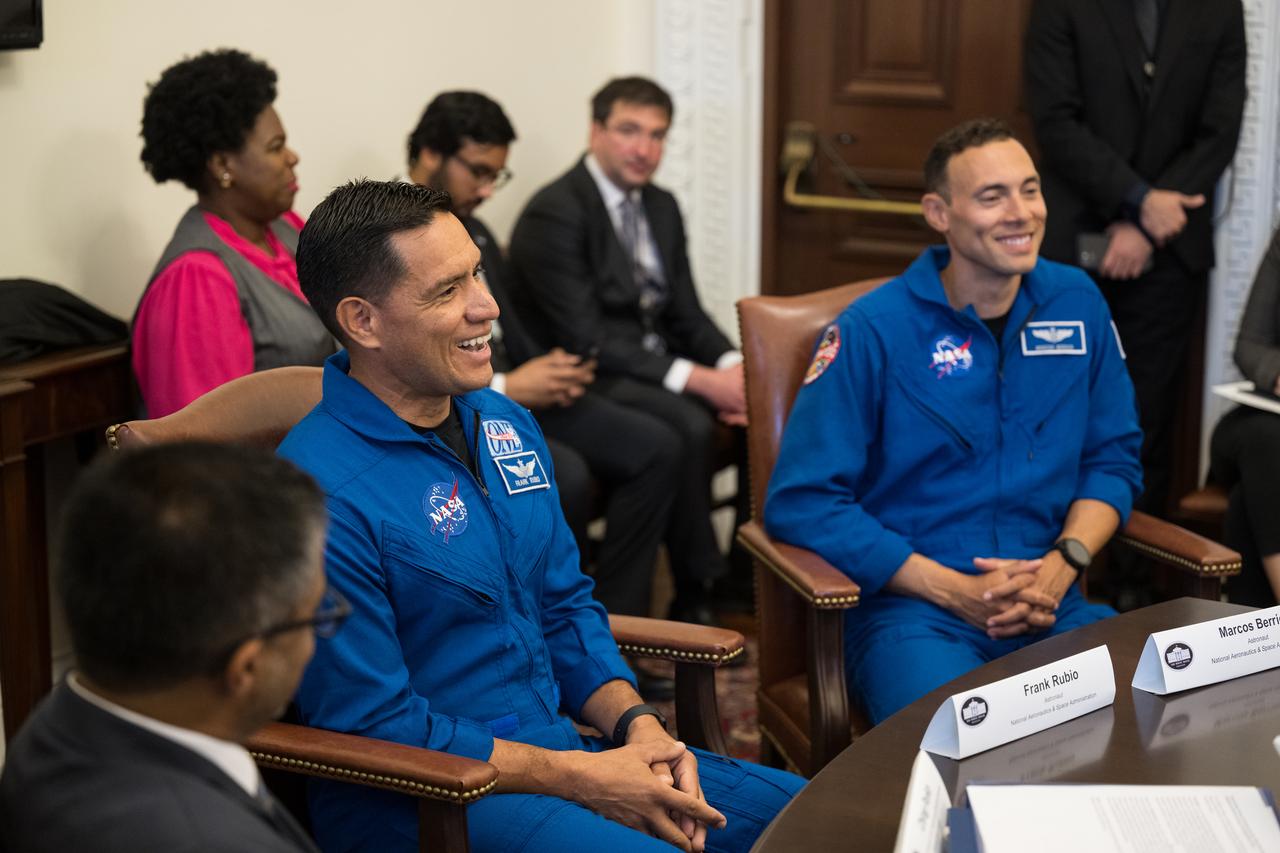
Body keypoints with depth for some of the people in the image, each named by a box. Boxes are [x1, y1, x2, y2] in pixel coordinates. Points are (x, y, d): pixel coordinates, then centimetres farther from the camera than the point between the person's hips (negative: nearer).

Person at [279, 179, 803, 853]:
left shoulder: (506, 423, 10)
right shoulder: (321, 490, -19)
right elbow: (371, 723, -18)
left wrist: (634, 722, -2)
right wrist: (579, 778, -17)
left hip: (559, 751, 8)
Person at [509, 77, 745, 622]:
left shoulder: (661, 208, 13)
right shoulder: (554, 214, -14)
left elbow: (686, 314, 13)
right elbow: (584, 340, -20)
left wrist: (732, 367, -10)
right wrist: (697, 380, -24)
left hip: (662, 362, 8)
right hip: (592, 379, -8)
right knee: (689, 426, -32)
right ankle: (693, 600, -20)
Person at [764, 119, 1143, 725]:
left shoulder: (1077, 304, 10)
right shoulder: (873, 330, -6)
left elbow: (1112, 459, 18)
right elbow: (801, 502, -8)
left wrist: (1064, 563, -3)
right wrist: (953, 591, -12)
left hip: (1050, 605, 5)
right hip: (908, 607, -5)